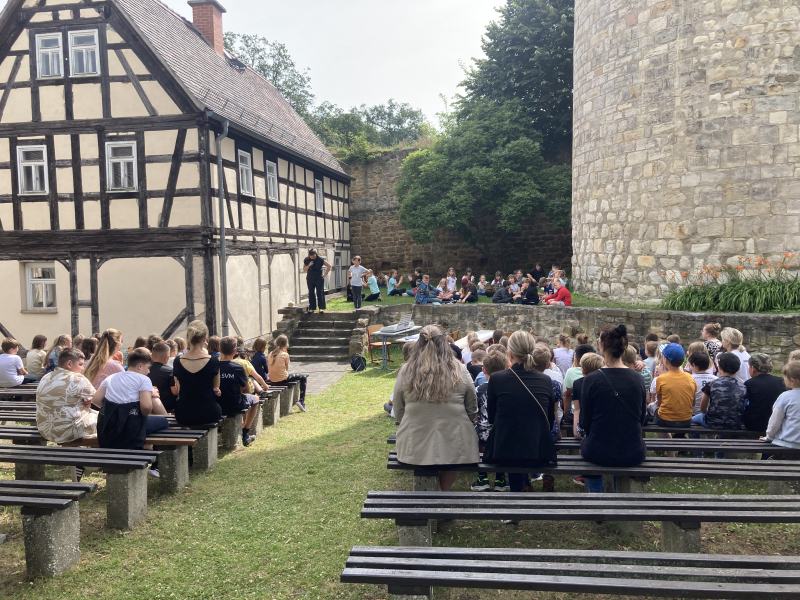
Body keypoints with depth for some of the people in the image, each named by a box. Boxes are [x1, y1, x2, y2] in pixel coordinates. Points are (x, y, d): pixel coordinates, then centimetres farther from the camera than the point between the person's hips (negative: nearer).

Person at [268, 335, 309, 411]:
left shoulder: (270, 354, 5)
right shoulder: (285, 354, -9)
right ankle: (301, 400, 4)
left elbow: (269, 366, 13)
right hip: (282, 380, -6)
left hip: (272, 380, 7)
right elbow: (287, 369, 0)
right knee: (303, 378, 10)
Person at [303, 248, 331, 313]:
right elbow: (304, 269, 4)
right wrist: (309, 265, -15)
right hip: (310, 279, 3)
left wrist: (324, 274, -7)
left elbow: (329, 266, -6)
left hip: (319, 279, -3)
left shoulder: (320, 259, -9)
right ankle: (312, 308, 8)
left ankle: (321, 308, -2)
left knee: (320, 293, -5)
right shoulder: (306, 260, 0)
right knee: (311, 293, 3)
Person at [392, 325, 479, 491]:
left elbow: (398, 413, 6)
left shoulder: (405, 373, -4)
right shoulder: (460, 371, -5)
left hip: (415, 447, 0)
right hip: (454, 446, 0)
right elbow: (472, 411, 4)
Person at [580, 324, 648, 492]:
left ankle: (595, 491, 30)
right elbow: (642, 419, 6)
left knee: (585, 443, 31)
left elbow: (585, 422, -4)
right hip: (633, 455, 3)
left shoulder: (591, 380, -13)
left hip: (599, 453, -2)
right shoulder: (638, 379, -5)